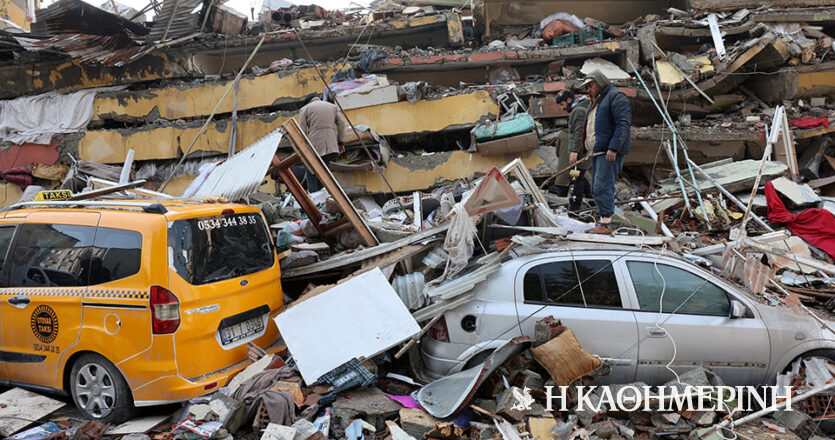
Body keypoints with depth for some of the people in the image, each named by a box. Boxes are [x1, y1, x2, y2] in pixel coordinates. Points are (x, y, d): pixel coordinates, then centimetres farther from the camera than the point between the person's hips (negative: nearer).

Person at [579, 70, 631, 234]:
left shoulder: (616, 97, -7)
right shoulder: (597, 101, 24)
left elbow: (623, 124, -18)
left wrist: (613, 148, -25)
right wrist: (588, 149, 19)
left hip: (610, 152, -10)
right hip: (598, 151, 10)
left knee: (602, 187, -14)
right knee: (597, 188, 8)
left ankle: (606, 224, -11)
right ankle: (602, 222, 13)